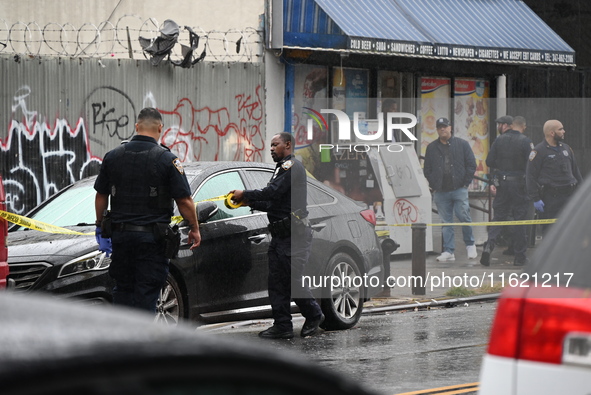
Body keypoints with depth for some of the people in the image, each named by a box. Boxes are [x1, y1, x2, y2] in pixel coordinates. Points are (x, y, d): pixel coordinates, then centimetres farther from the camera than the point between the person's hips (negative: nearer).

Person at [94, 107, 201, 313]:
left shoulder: (113, 156, 4)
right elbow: (184, 200, -8)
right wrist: (194, 229, 4)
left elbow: (101, 196, 11)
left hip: (121, 234, 4)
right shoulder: (167, 159, -8)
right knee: (146, 295, 0)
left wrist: (100, 226, 23)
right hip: (152, 237, -4)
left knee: (122, 290, 15)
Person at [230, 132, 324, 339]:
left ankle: (314, 315, 6)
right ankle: (282, 326, 8)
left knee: (293, 278, -8)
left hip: (294, 233, -10)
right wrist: (250, 202, 10)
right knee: (277, 282, 6)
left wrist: (245, 194, -11)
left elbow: (273, 192, -20)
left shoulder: (292, 166, -9)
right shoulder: (282, 168, 25)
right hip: (280, 234, 10)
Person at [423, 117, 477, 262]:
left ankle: (470, 245, 12)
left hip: (459, 190, -2)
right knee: (446, 222, 2)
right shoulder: (431, 148, 12)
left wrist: (465, 183, -3)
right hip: (441, 192, 2)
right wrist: (434, 185, 4)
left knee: (464, 218, -7)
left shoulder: (462, 144, 6)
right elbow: (427, 169, 15)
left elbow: (471, 165, 4)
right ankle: (449, 251, 4)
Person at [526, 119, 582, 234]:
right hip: (550, 198, -6)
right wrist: (536, 199, -13)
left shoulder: (566, 148, 16)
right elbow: (531, 177, -8)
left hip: (569, 195, 6)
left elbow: (575, 171, 24)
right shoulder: (539, 151, -5)